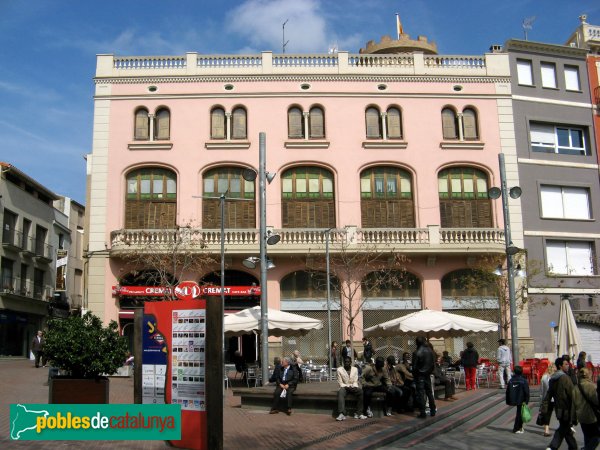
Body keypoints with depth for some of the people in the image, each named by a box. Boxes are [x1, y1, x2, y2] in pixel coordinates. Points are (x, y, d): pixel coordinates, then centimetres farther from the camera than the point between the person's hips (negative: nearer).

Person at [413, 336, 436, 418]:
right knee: (429, 393, 15)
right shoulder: (430, 351, -1)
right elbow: (433, 364, 6)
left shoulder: (416, 353, -18)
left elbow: (414, 367, -13)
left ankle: (422, 413, 1)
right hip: (428, 375, 5)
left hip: (420, 375, -5)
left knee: (420, 394, 0)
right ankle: (432, 411, 22)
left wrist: (414, 376, 0)